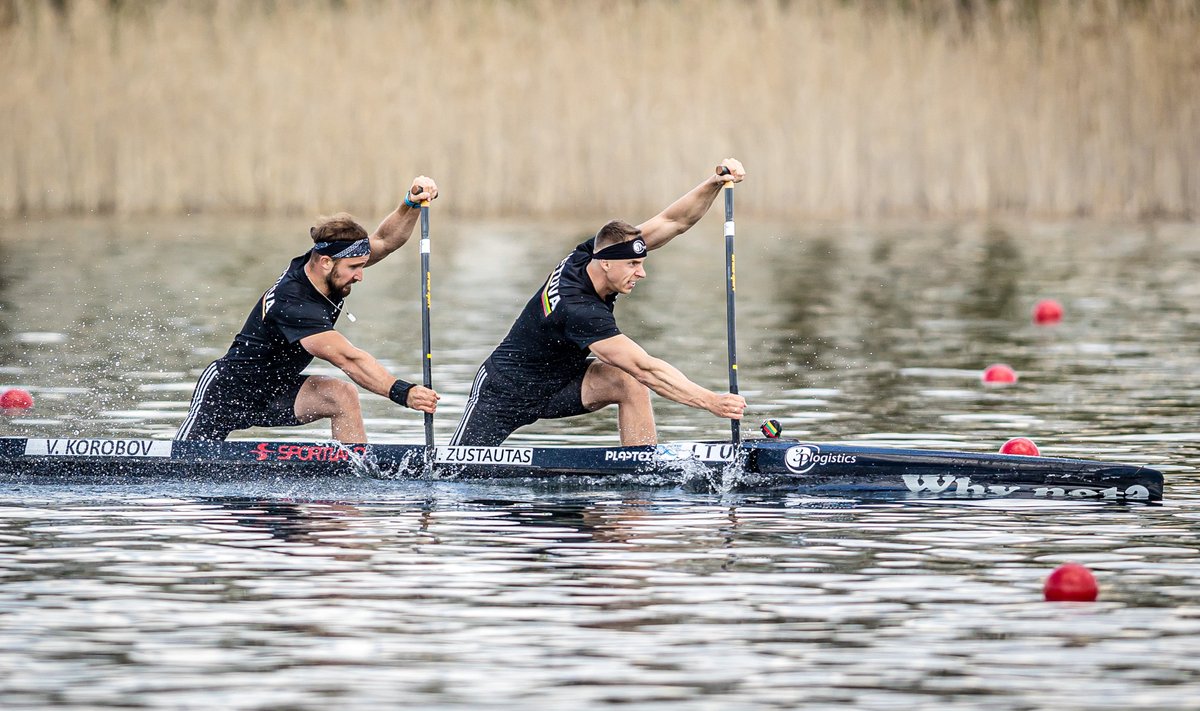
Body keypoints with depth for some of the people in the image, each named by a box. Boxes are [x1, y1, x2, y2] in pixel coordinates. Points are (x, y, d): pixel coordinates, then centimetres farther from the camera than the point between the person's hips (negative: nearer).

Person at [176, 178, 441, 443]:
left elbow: (385, 240, -4)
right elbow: (347, 359, -42)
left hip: (276, 391, 7)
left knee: (342, 396, -17)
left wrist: (411, 204, -23)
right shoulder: (291, 304, -34)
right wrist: (403, 392, -50)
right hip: (228, 390, -7)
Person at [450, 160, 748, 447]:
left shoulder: (588, 254, -14)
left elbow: (674, 221, -9)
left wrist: (713, 183, -25)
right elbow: (644, 367, -40)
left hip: (560, 378, 7)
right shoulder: (577, 309, -37)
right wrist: (709, 401, -42)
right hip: (507, 391, -7)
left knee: (630, 383, -18)